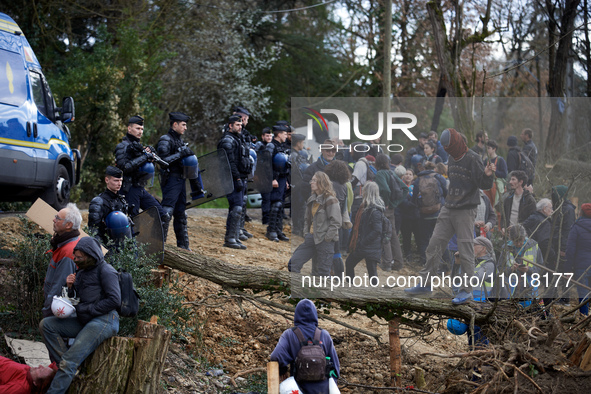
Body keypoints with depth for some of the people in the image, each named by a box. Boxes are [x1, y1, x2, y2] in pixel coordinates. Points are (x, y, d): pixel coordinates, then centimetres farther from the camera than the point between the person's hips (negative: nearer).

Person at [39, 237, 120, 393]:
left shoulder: (106, 271, -4)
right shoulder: (82, 273, 21)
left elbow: (115, 300, -15)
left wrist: (86, 309, -12)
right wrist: (70, 287, 1)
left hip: (104, 320, -9)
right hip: (84, 321, 9)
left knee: (69, 361, -20)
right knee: (46, 324, -6)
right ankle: (63, 363, -16)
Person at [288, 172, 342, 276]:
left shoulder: (330, 200, -11)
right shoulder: (312, 200, 14)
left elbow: (336, 222, -14)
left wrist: (326, 238, -14)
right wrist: (306, 234, 10)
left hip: (325, 241, -8)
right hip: (312, 238, 8)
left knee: (322, 272, -3)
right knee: (293, 263, 0)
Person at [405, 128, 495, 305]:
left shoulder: (472, 158, -11)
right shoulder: (452, 158, 13)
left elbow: (484, 184, -16)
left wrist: (487, 175, -35)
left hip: (465, 211, -8)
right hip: (448, 210, 8)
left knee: (465, 251, -6)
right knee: (434, 245, 8)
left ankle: (466, 289, 1)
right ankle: (425, 283, 17)